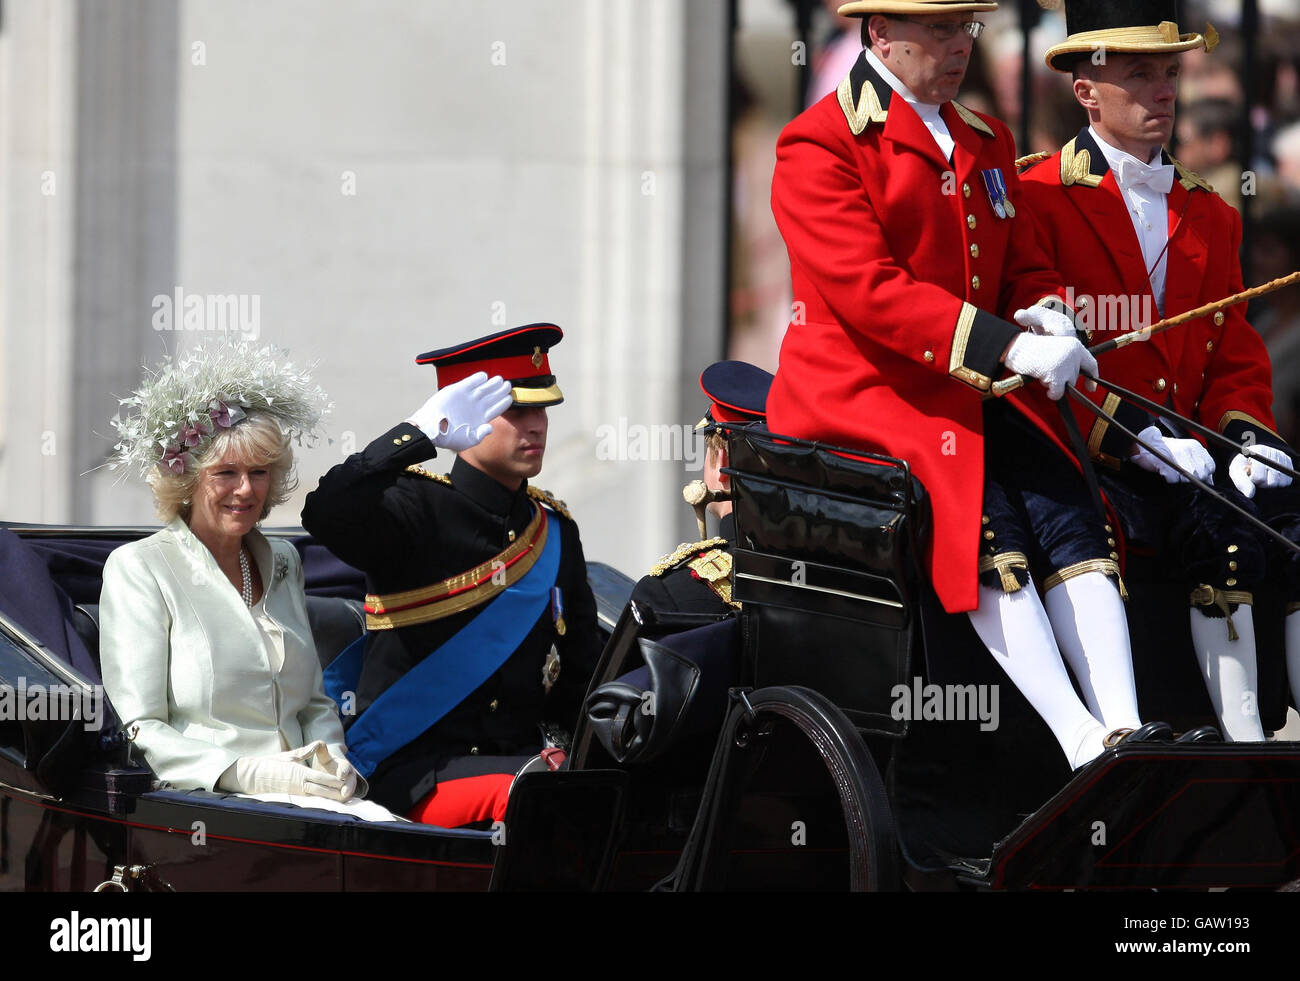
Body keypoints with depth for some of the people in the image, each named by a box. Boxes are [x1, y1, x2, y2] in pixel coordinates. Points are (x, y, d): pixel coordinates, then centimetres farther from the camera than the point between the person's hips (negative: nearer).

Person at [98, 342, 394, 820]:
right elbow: (139, 733, -6)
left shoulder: (282, 561, 21)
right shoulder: (137, 567, 1)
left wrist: (331, 760, 2)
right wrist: (247, 773, -19)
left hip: (301, 797, 7)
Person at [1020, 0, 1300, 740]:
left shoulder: (1210, 215, 20)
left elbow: (1236, 352, 19)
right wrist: (1129, 437, -20)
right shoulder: (1038, 202, -1)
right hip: (1087, 453, -6)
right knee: (1222, 532, -30)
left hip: (1191, 447, 6)